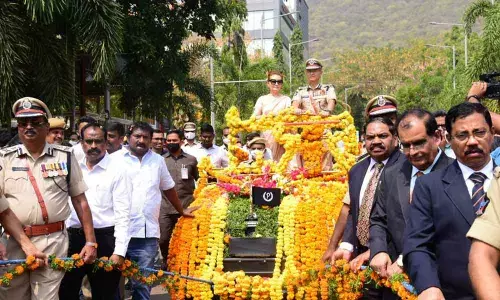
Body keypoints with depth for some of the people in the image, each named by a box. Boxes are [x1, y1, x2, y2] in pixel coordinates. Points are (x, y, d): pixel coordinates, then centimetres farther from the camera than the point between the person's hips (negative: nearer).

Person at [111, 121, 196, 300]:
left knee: (143, 284, 5)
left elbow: (168, 188, 24)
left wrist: (181, 210, 33)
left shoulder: (158, 160, 11)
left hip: (147, 233, 2)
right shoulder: (115, 159, 1)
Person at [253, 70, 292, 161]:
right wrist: (267, 116, -8)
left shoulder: (286, 99, 12)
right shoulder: (262, 99, 15)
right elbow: (254, 117, 6)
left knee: (280, 157, -9)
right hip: (266, 133, 1)